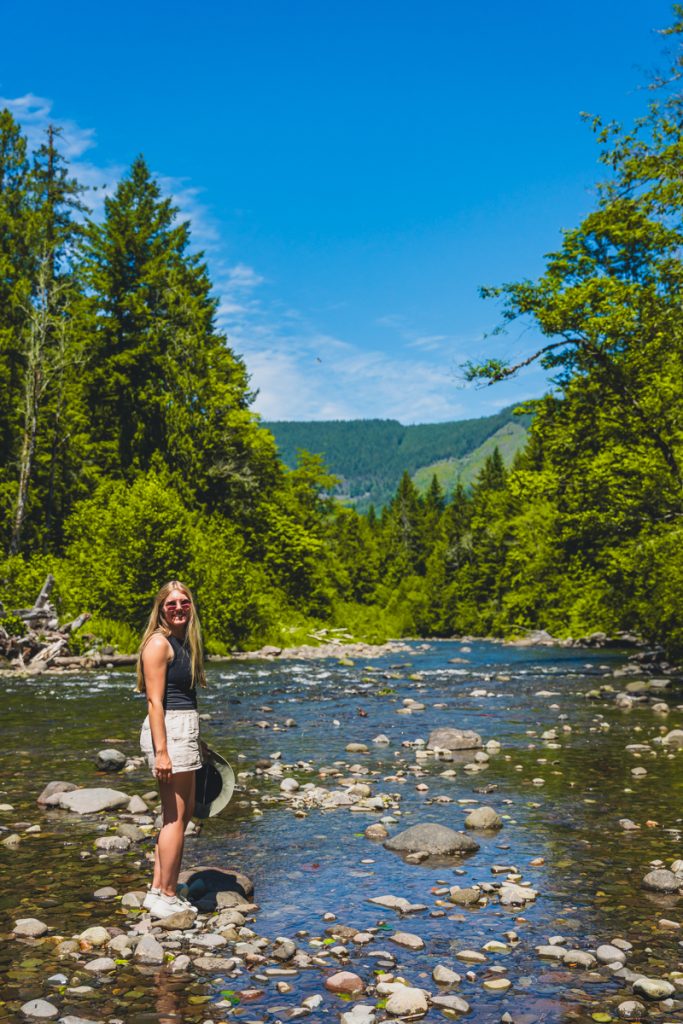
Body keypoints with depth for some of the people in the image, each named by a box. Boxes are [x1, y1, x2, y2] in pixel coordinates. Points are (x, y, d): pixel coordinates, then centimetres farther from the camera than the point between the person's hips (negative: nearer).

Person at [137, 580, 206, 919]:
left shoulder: (184, 642, 16)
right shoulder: (159, 643, -12)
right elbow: (155, 701, -18)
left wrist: (196, 740, 25)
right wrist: (161, 751, -22)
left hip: (185, 731, 10)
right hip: (167, 732, -10)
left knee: (182, 814, 14)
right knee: (175, 816, -4)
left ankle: (158, 890, 22)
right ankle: (167, 898, 6)